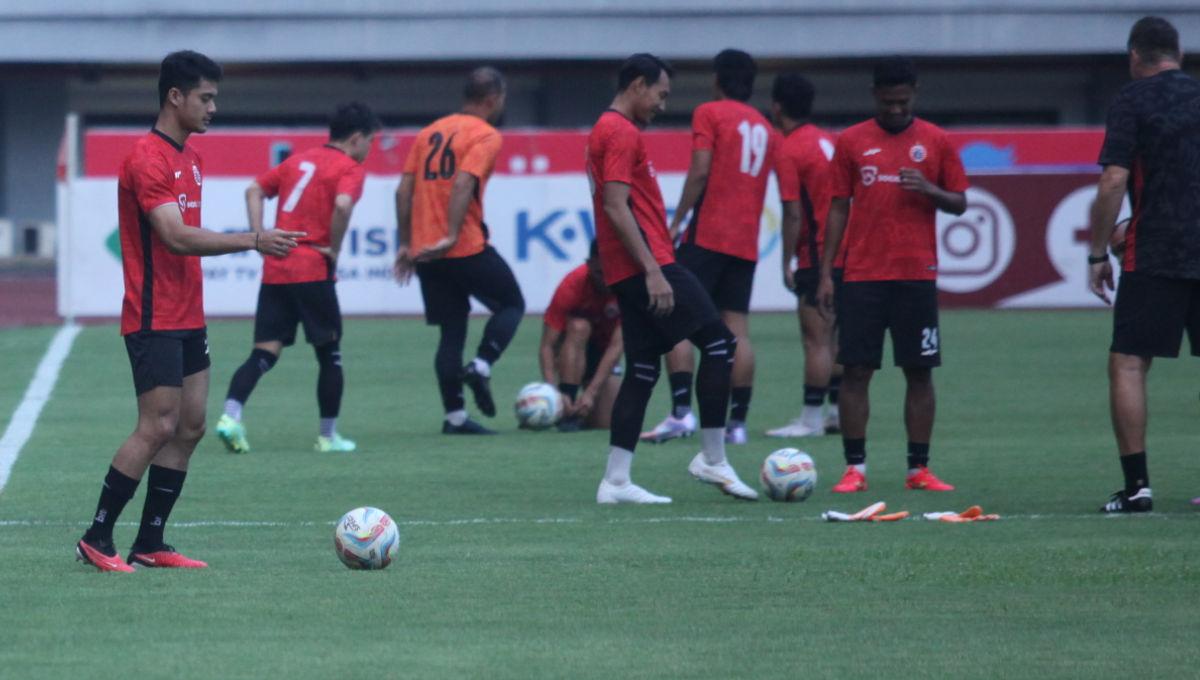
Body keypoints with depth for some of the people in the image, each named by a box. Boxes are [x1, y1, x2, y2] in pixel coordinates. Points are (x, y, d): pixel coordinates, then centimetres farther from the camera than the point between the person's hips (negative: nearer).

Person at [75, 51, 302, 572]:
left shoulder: (189, 158, 14)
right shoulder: (147, 159, -16)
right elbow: (176, 237, -24)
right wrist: (253, 242, -26)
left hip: (186, 318, 9)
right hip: (154, 321, -9)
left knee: (190, 428, 7)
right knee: (157, 427, -11)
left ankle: (149, 544, 11)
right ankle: (96, 539, -3)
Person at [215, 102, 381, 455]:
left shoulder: (300, 160, 18)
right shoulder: (350, 169, -3)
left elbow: (254, 190, 14)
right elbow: (342, 205, -23)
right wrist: (334, 250, -10)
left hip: (275, 269, 6)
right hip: (313, 272, -6)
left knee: (264, 353, 3)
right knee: (329, 354, 10)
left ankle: (230, 416, -18)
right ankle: (328, 436, 15)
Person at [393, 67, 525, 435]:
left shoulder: (431, 132, 15)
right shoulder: (486, 136, -6)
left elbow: (404, 191, 12)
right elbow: (463, 184, -21)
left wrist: (406, 244, 15)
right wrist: (451, 236, -25)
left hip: (425, 251, 6)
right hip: (467, 249, -6)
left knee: (451, 331, 11)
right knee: (511, 304, 14)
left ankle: (454, 415, 7)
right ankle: (481, 366, -7)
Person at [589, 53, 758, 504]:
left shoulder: (607, 131, 21)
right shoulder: (623, 133, -11)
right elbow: (616, 208, -20)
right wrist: (653, 270, -23)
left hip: (629, 274, 10)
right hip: (645, 264, -10)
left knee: (642, 371, 9)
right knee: (718, 343, -8)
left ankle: (616, 482, 4)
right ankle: (713, 460, -6)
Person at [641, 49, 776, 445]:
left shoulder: (710, 113, -1)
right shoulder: (765, 129, 17)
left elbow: (700, 172, -11)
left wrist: (677, 223, -10)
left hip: (708, 233, -6)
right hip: (747, 241, 6)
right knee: (737, 328, 4)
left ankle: (681, 412, -17)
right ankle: (737, 422, 0)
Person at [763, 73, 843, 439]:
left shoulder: (788, 151, -13)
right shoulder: (826, 141, 12)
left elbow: (793, 214, -16)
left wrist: (787, 263, -11)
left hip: (816, 256, -8)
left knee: (816, 341, -6)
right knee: (832, 338, 14)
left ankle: (811, 419, -4)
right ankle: (837, 412, 17)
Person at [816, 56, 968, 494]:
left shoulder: (935, 142, 6)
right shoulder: (852, 142, 6)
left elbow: (959, 204, 10)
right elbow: (838, 208, 8)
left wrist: (929, 190, -12)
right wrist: (826, 273, 3)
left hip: (917, 275, 0)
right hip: (862, 274, 0)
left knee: (919, 372, 1)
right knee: (855, 370, -4)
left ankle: (919, 469, 7)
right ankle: (855, 467, 1)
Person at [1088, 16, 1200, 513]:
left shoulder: (1132, 100, -2)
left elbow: (1113, 181, -10)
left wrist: (1097, 254, -3)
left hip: (1154, 255, -5)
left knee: (1127, 365, -1)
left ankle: (1137, 485, -10)